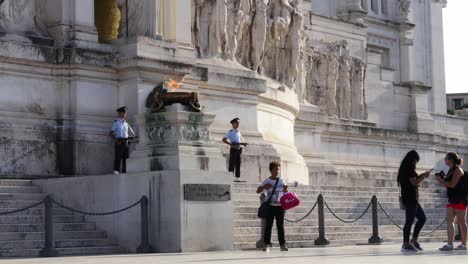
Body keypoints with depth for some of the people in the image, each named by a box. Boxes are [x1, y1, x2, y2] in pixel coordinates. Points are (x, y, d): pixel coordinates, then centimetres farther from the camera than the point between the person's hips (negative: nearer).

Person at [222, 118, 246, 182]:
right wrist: (230, 144, -18)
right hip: (233, 149, -7)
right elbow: (223, 140, -6)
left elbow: (241, 139, 33)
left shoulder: (238, 132, 17)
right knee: (232, 164, -7)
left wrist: (244, 143, 10)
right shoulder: (230, 132, -2)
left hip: (238, 149, 7)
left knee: (238, 164, 6)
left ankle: (237, 178, 8)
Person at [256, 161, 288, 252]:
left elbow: (285, 192, 12)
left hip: (280, 206, 1)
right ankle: (267, 244, 2)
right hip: (270, 206, -1)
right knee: (268, 225, -1)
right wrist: (265, 187, -17)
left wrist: (286, 189, -10)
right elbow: (258, 191, 0)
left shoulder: (282, 181, 8)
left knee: (280, 226, 3)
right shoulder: (267, 181, 2)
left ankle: (283, 244, 6)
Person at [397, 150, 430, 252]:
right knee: (409, 221, -8)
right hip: (410, 198, -10)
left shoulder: (405, 169, 17)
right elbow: (414, 183, -17)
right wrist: (424, 176, -5)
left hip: (413, 199, 10)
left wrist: (420, 176, 15)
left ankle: (414, 240, 15)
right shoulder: (409, 169, -12)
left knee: (422, 218, 15)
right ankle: (406, 244, -7)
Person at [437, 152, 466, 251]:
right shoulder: (451, 171, 16)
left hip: (460, 199, -9)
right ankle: (450, 244, -3)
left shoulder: (457, 170, -10)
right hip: (452, 199, 9)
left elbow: (453, 184, -19)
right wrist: (442, 179, 3)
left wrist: (442, 181, -8)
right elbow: (448, 184, 19)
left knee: (461, 221, -2)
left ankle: (464, 244, 4)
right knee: (449, 220, 0)